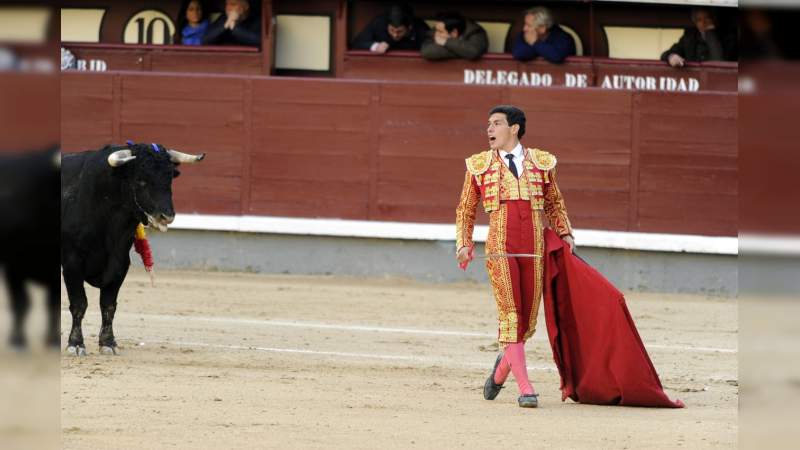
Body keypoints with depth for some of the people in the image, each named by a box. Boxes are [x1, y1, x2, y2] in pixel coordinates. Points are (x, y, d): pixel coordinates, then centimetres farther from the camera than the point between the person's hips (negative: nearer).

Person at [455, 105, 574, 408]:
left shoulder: (541, 163, 11)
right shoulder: (479, 166, 9)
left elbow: (554, 202, 24)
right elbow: (465, 209, 16)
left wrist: (565, 234, 12)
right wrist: (464, 244, 5)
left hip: (534, 249, 2)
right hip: (499, 248, -2)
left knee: (528, 316, 4)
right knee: (510, 314, -10)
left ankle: (504, 366, 31)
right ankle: (524, 387, -10)